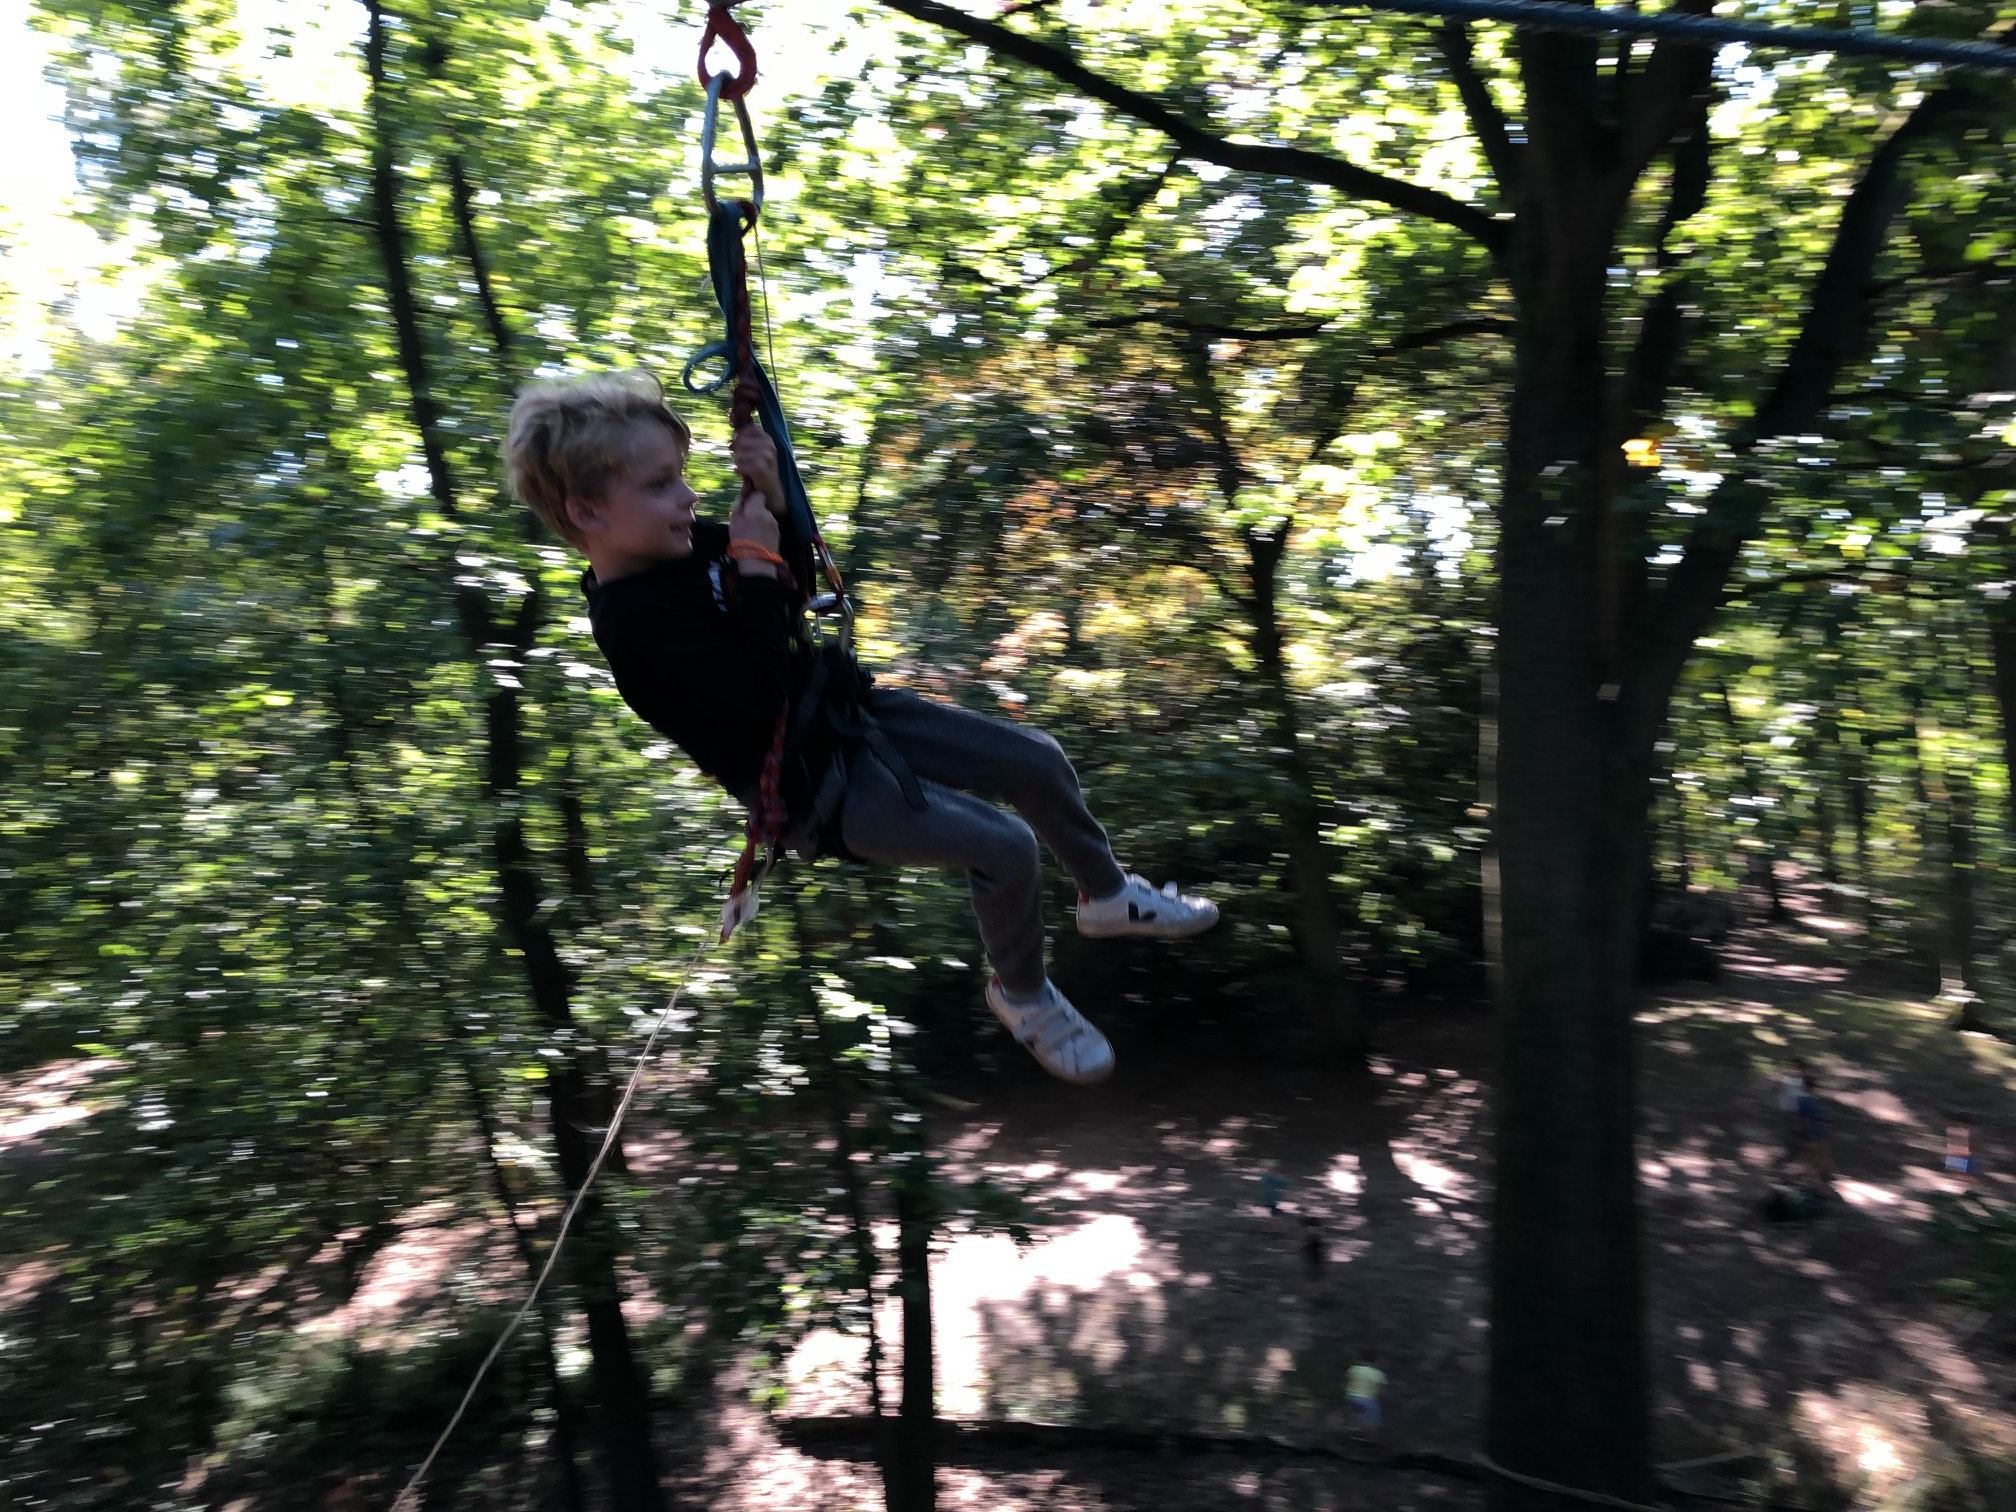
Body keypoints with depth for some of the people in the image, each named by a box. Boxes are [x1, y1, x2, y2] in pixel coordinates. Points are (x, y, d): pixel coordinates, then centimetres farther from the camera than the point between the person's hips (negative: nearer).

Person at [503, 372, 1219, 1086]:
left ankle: (1108, 894, 34)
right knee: (1006, 847, -16)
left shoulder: (682, 546, -2)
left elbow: (799, 564, 12)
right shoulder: (632, 622, -26)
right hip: (816, 789, -8)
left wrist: (773, 498, -9)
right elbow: (757, 699, -31)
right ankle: (1023, 994, 14)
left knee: (1038, 762, 8)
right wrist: (758, 569, -25)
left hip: (844, 706, 9)